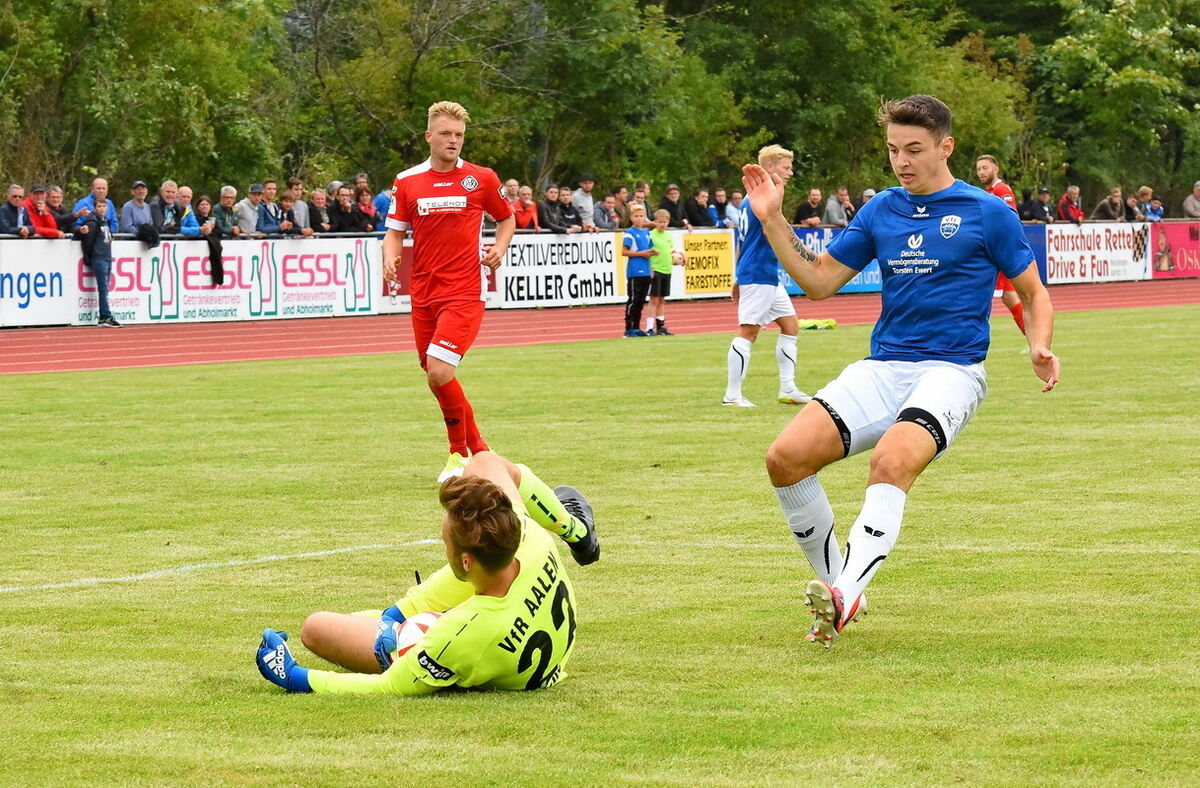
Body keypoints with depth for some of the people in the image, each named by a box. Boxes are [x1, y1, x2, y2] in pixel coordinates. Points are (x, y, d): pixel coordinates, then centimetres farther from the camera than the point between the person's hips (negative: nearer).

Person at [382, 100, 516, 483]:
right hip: (423, 294, 4)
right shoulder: (407, 182, 6)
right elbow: (395, 232, 9)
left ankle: (461, 451, -1)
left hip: (465, 292, -4)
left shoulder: (482, 179, 1)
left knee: (439, 371, -19)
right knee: (435, 377, 8)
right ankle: (477, 449, 25)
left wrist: (500, 248, -4)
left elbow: (507, 218, 16)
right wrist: (390, 258, -12)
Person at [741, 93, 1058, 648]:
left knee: (892, 460, -35)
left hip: (951, 371, -5)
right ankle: (835, 585, -1)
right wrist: (772, 220, 7)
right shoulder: (880, 211, 14)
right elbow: (819, 280, 18)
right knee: (786, 456, -16)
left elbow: (1033, 293, 8)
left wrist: (1040, 347, -12)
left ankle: (845, 592, -45)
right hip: (881, 370, 5)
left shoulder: (987, 213, 2)